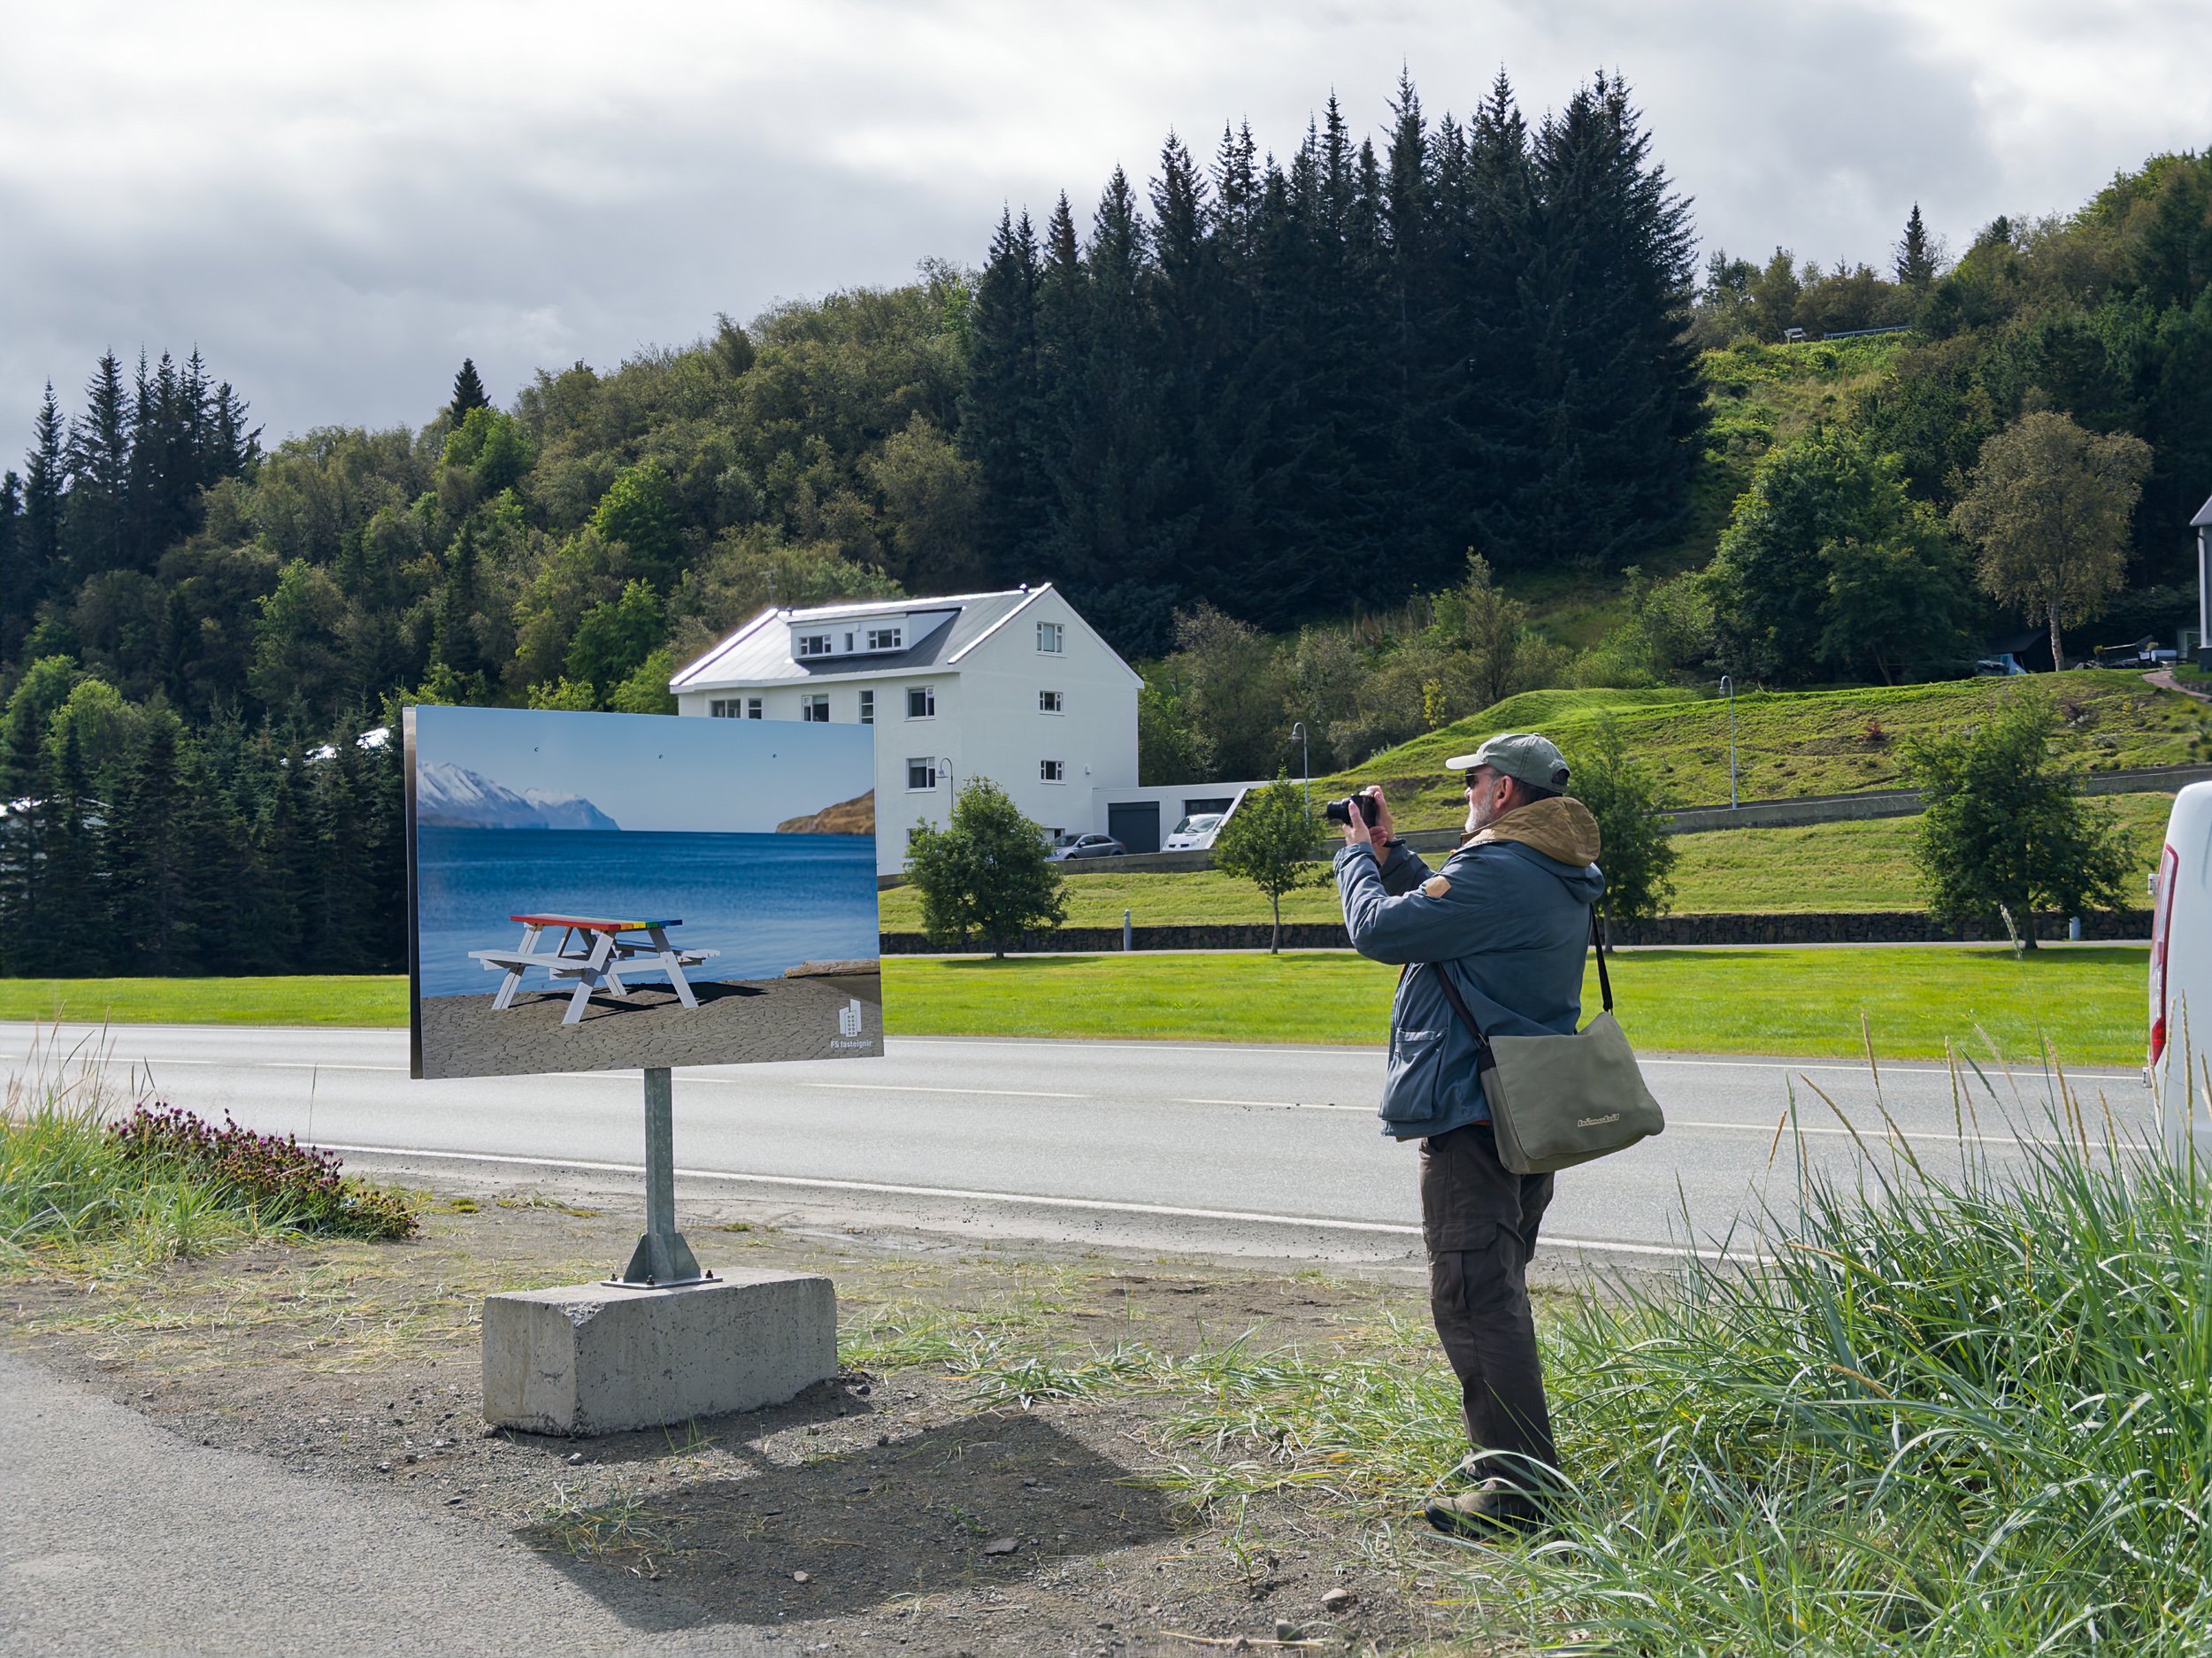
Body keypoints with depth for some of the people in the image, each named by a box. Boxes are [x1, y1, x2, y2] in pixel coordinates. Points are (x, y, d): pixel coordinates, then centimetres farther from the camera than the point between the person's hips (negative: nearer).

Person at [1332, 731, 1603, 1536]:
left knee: (1472, 1295, -9)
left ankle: (1520, 1488, -9)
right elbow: (1448, 911, 24)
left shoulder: (1497, 871, -19)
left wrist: (1357, 856, 2)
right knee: (1497, 1290, 20)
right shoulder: (1560, 878, 14)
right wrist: (1390, 852, 19)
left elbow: (1380, 929, -15)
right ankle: (1513, 1456, 29)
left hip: (1470, 1112, -11)